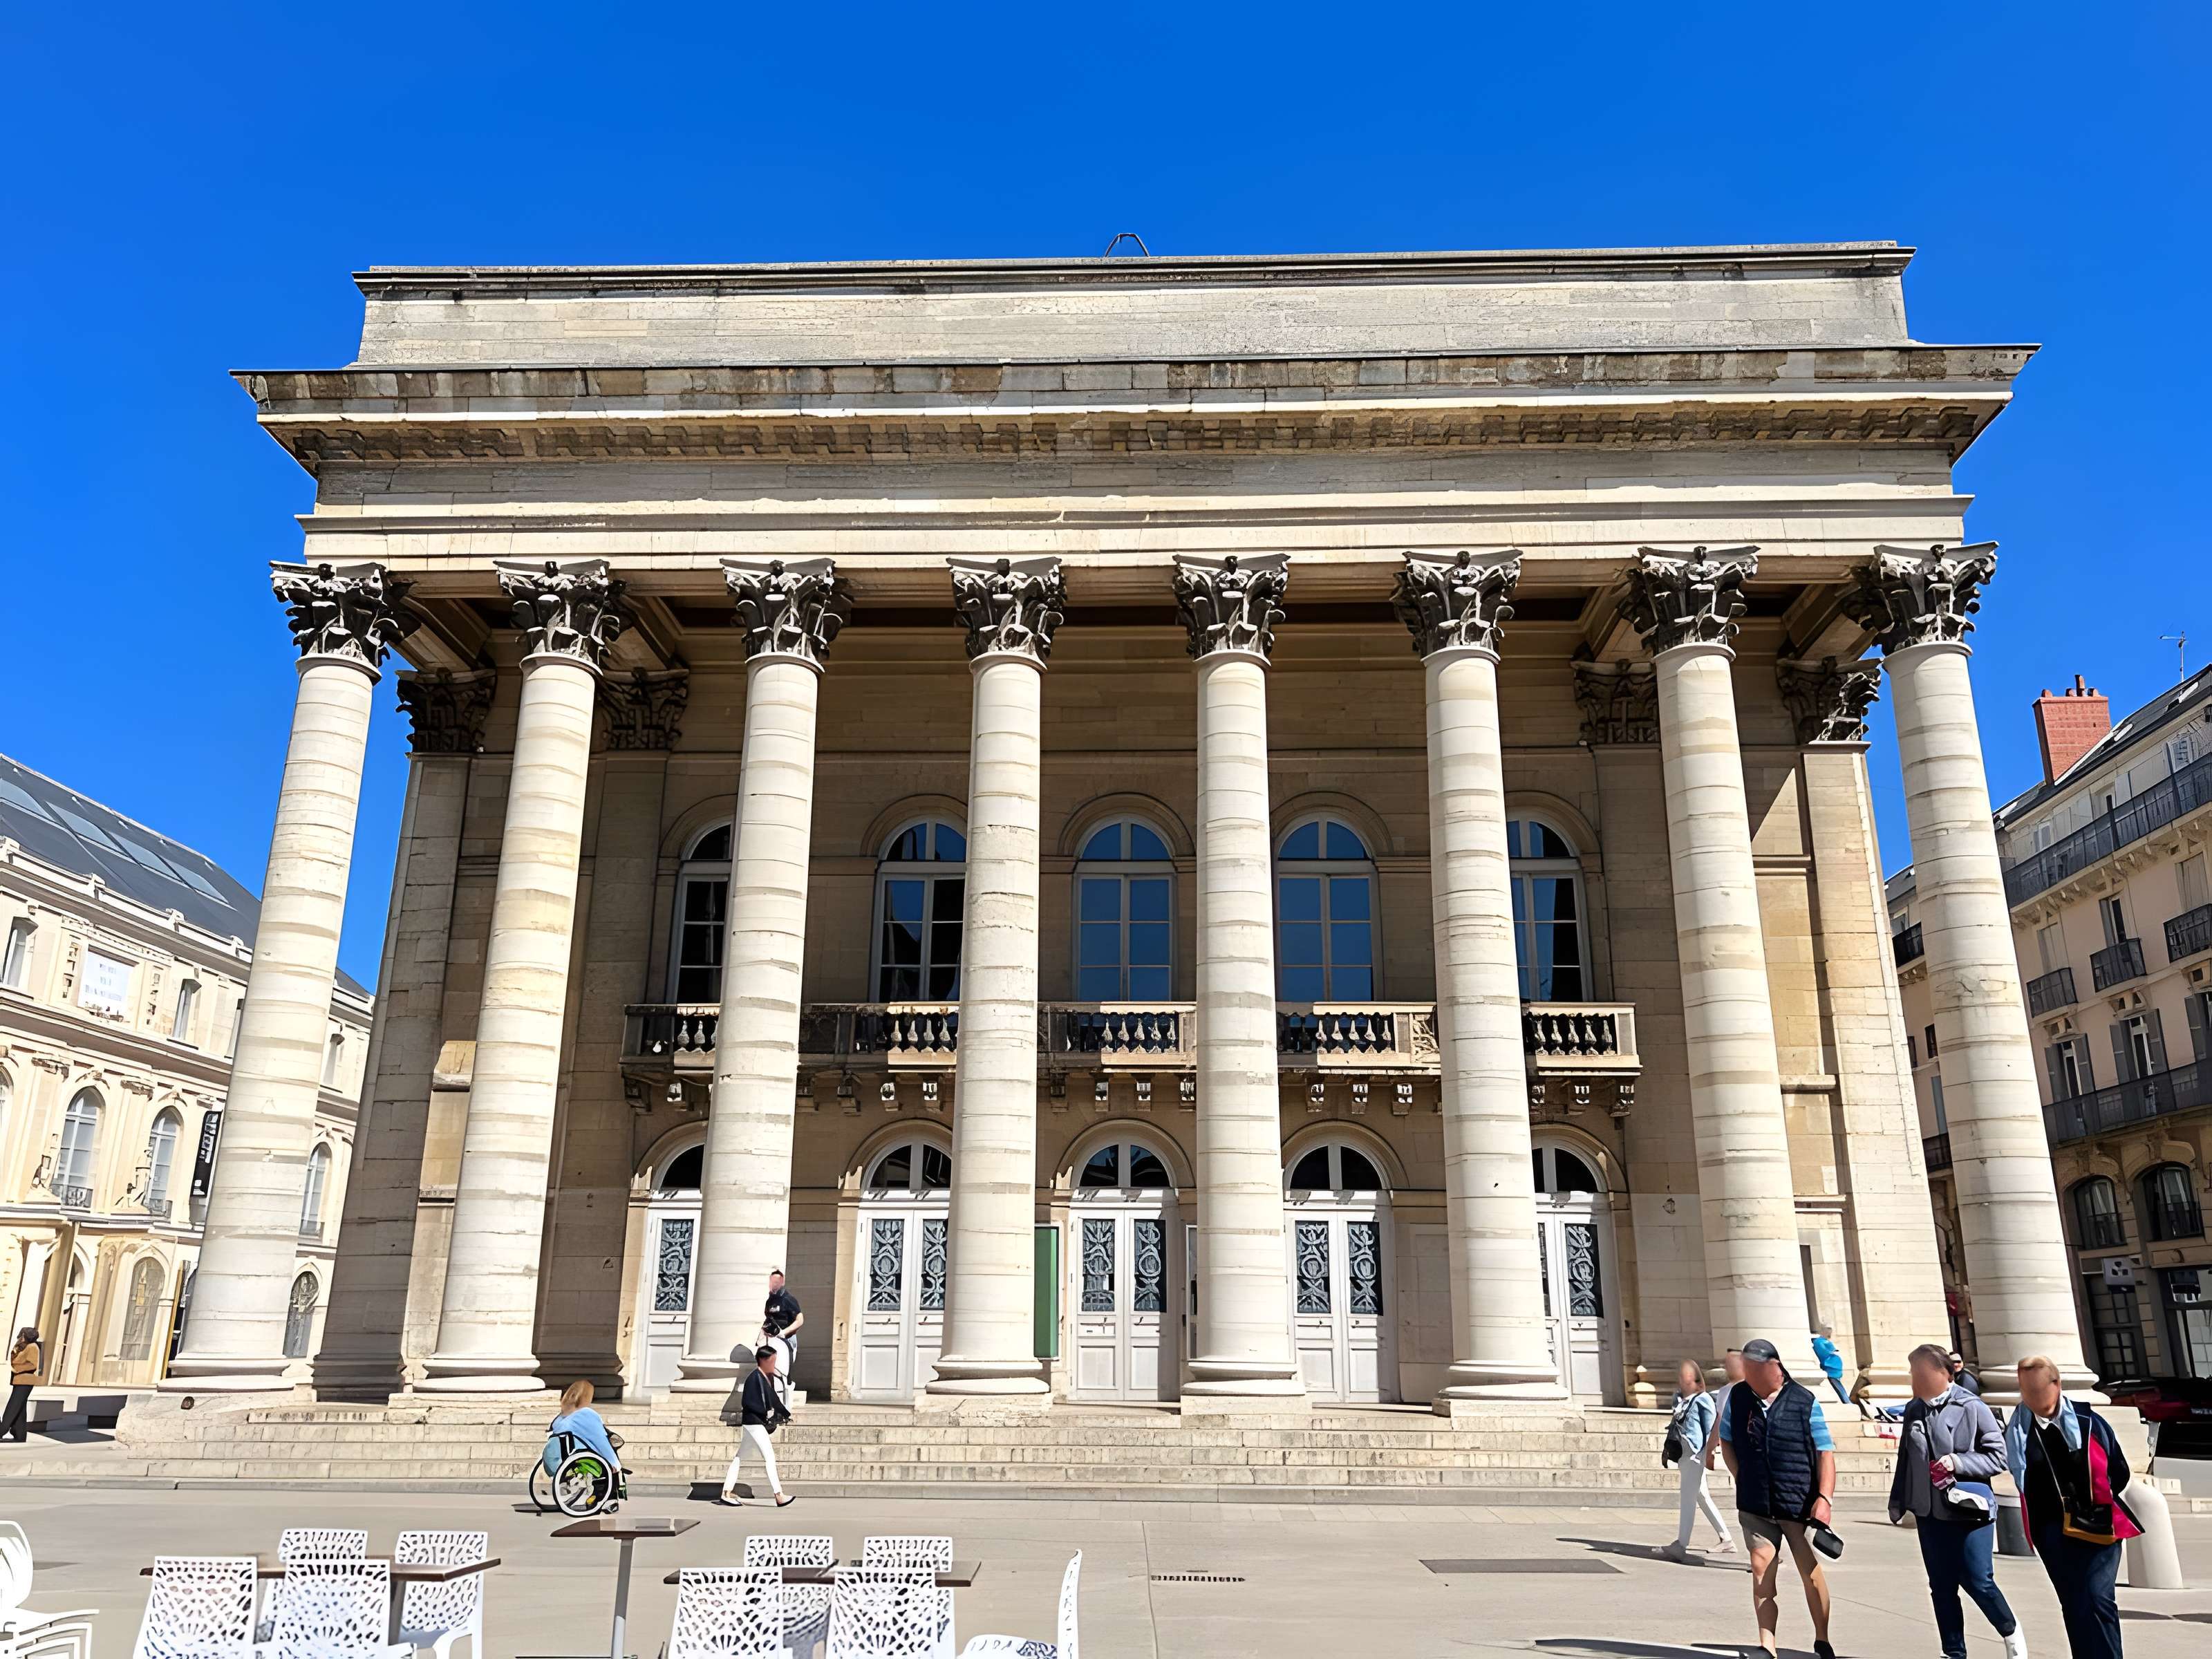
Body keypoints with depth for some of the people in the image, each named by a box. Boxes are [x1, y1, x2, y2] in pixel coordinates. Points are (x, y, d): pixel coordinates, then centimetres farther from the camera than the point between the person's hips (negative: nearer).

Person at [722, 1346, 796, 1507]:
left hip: (760, 1423, 10)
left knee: (740, 1456, 15)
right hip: (753, 1423, -10)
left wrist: (786, 1413, 11)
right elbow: (747, 1402, -20)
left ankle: (727, 1492, 22)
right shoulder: (754, 1377, -17)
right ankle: (779, 1497, -8)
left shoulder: (769, 1377, 10)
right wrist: (766, 1413, -20)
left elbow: (773, 1398, 17)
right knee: (770, 1457, -9)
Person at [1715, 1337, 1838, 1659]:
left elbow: (1825, 1452, -6)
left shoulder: (1804, 1402, -8)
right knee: (1761, 1570, -1)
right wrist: (1742, 1479, 5)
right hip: (1756, 1506, 2)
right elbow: (1726, 1439, 15)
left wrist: (1824, 1498, -15)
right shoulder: (1737, 1397, 1)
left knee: (1811, 1573, 6)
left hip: (1800, 1504, -2)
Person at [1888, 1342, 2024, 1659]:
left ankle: (2011, 1633, 27)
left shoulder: (1971, 1407, -10)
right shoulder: (1914, 1409, 6)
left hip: (1968, 1510, -5)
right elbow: (1905, 1460, 15)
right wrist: (1897, 1501, 16)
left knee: (1978, 1582, -2)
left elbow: (1998, 1457, -7)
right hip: (1928, 1512, 5)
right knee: (1941, 1586, 8)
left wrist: (1958, 1462, -21)